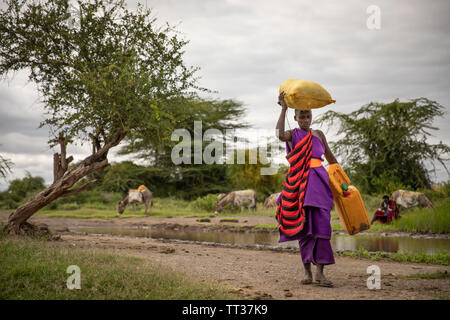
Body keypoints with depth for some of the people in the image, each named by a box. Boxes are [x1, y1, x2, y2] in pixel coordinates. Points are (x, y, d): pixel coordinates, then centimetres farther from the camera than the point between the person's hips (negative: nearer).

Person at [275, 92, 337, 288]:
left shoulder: (318, 135, 17)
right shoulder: (292, 135, 8)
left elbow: (329, 156, 29)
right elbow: (280, 135, -17)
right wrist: (284, 109, -15)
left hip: (318, 183, 1)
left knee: (321, 225, -12)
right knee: (304, 227, 0)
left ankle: (320, 273, -12)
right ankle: (307, 272, 8)